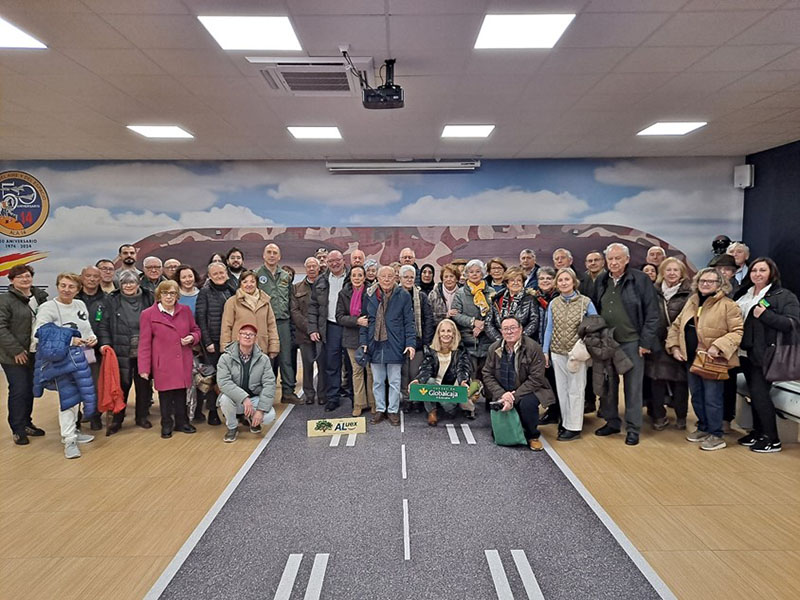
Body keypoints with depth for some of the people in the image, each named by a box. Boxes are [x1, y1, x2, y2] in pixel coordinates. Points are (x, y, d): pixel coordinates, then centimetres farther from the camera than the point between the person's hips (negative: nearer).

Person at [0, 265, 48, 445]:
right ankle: (18, 430, 9)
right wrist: (16, 350, -16)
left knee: (30, 389, 12)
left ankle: (27, 423, 27)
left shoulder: (40, 297, 8)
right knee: (19, 391, -2)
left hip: (35, 354, 5)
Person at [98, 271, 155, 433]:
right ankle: (117, 419, 18)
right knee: (122, 384, 3)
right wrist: (105, 343, -10)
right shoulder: (112, 300, 1)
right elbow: (104, 325, 3)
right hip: (122, 352, -1)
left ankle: (142, 416, 26)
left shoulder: (148, 298, 3)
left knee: (143, 383, 10)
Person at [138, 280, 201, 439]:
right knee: (165, 394, 4)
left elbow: (196, 330, 17)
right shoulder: (148, 314, -3)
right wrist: (144, 368, -6)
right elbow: (144, 343, -4)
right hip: (162, 363, -2)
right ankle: (166, 425, 20)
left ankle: (182, 422, 25)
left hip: (183, 362, 3)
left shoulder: (185, 310, 6)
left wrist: (192, 337, -7)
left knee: (181, 392, 9)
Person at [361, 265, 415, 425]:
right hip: (375, 344, 3)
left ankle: (393, 410, 20)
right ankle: (380, 409, 25)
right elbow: (365, 320, 10)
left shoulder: (403, 296, -2)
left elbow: (409, 322, -1)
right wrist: (364, 342, 3)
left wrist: (410, 343, -9)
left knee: (394, 381, 6)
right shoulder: (370, 296, 6)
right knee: (377, 381, 11)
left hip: (395, 345, -2)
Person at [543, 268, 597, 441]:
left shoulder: (586, 302, -5)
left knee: (575, 390, 3)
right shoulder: (553, 304, 4)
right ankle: (565, 422, 24)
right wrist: (545, 351, 5)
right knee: (561, 389, 11)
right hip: (557, 353, 4)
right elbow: (549, 328, 8)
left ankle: (574, 427, 13)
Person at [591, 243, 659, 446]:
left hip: (631, 343, -4)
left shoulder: (640, 280, -6)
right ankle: (611, 422, 26)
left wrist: (646, 342, -10)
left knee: (633, 387, 4)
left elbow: (652, 313, -6)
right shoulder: (601, 282, 8)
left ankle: (633, 429, 15)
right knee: (607, 385, 11)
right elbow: (595, 311, 14)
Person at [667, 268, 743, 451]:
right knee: (696, 396, 17)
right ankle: (703, 427, 33)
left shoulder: (727, 305, -9)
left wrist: (718, 346, -24)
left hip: (712, 361, -7)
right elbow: (676, 326, 17)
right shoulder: (691, 302, 12)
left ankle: (715, 435, 12)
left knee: (712, 399, -2)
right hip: (691, 358, 7)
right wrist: (674, 346, 5)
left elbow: (738, 331, -15)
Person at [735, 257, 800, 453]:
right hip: (747, 353, 7)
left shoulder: (784, 296, -5)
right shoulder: (744, 295, 14)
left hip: (766, 354, -6)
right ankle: (758, 432, 23)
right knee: (755, 393, 12)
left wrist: (765, 315, -22)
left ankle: (773, 440, 5)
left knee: (760, 393, -7)